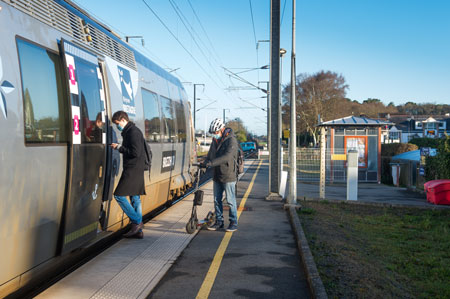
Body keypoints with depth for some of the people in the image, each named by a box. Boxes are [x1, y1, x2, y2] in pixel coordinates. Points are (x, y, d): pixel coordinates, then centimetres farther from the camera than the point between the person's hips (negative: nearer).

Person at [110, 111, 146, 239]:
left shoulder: (133, 132, -13)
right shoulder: (129, 131, 19)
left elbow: (135, 152, -20)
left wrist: (119, 147, -12)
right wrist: (120, 147, 10)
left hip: (133, 169, -10)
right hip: (134, 169, 10)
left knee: (119, 195, -8)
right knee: (135, 199, 10)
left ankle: (137, 221, -4)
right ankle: (138, 230, 13)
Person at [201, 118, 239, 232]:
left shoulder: (231, 140, -15)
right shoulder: (215, 140, 10)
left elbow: (227, 157, -28)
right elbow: (211, 154, 18)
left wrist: (210, 163, -35)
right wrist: (204, 164, -1)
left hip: (228, 176, -7)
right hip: (216, 176, 7)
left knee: (230, 201, 1)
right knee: (217, 200, 11)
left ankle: (233, 223, 12)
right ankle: (219, 222, 22)